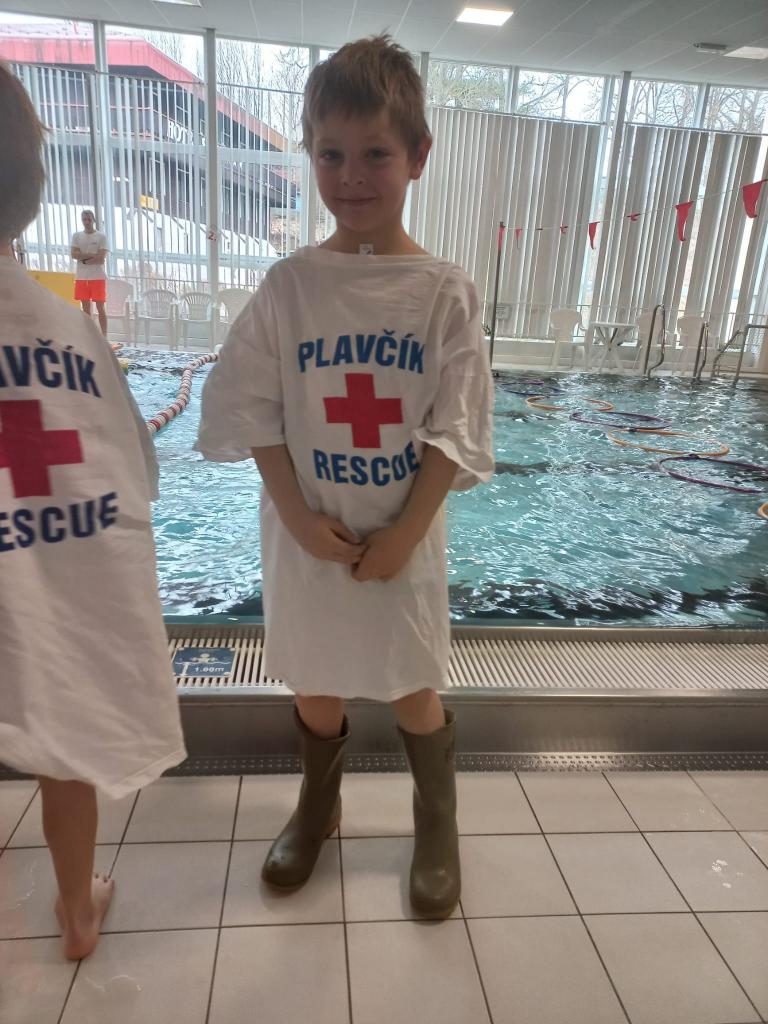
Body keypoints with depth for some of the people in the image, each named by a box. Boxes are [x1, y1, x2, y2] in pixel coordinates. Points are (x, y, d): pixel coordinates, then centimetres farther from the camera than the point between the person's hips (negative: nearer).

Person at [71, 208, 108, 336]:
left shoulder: (101, 236, 1)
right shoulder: (76, 236, 10)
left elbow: (101, 258, -9)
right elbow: (74, 254, -2)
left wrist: (84, 259, -5)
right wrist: (92, 255, -10)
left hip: (98, 277, -3)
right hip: (81, 277, 3)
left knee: (101, 307, -3)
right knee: (85, 308, 7)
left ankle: (104, 336, -2)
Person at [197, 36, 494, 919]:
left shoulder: (444, 292, -6)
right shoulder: (288, 285, -3)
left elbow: (454, 429, -7)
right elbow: (253, 412, -3)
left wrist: (405, 532, -12)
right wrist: (300, 517, -12)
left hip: (405, 536, -1)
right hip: (306, 535, 2)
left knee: (414, 689, 13)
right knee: (314, 686, 18)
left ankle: (438, 829, 40)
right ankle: (317, 806, 47)